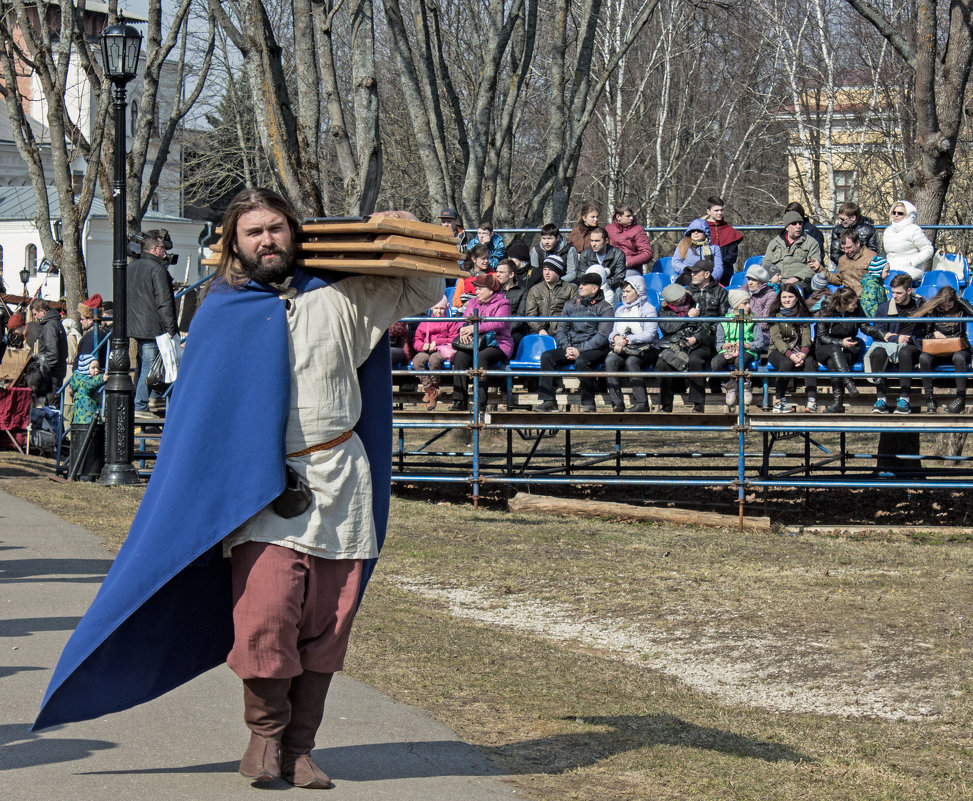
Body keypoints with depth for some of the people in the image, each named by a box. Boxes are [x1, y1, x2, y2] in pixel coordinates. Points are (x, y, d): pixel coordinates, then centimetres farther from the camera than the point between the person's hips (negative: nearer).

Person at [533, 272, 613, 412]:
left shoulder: (604, 308, 0)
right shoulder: (571, 304, 16)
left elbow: (602, 336, -10)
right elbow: (562, 328, 13)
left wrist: (580, 350, -17)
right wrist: (567, 348, -7)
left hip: (595, 349, -5)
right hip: (571, 346, 5)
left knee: (581, 361, -37)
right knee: (547, 356, -18)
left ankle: (588, 403, -24)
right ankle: (548, 400, -20)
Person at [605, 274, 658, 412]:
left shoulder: (649, 309, 2)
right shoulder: (620, 310, 23)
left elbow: (649, 335, -11)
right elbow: (612, 333, 16)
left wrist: (626, 340, -19)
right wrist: (616, 338, -9)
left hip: (645, 350, -4)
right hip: (624, 349, 4)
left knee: (631, 361, -36)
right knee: (610, 360, -27)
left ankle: (641, 403, -35)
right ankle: (617, 403, -34)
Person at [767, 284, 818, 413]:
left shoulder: (803, 314, 9)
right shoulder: (775, 314, 1)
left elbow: (806, 335, -3)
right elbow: (776, 338, -11)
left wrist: (804, 352, -25)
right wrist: (790, 354, -27)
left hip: (798, 350, 2)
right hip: (778, 350, -2)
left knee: (810, 361, -31)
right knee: (787, 363, -36)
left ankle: (811, 400, -36)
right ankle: (778, 401, -30)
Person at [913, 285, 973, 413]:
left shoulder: (960, 309, 1)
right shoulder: (933, 311, 5)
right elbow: (925, 335, 9)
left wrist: (960, 299, -11)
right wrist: (934, 334, -13)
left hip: (958, 347, -2)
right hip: (937, 350, 2)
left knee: (958, 357, -38)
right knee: (923, 358, -31)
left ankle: (960, 399, -34)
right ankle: (929, 397, -24)